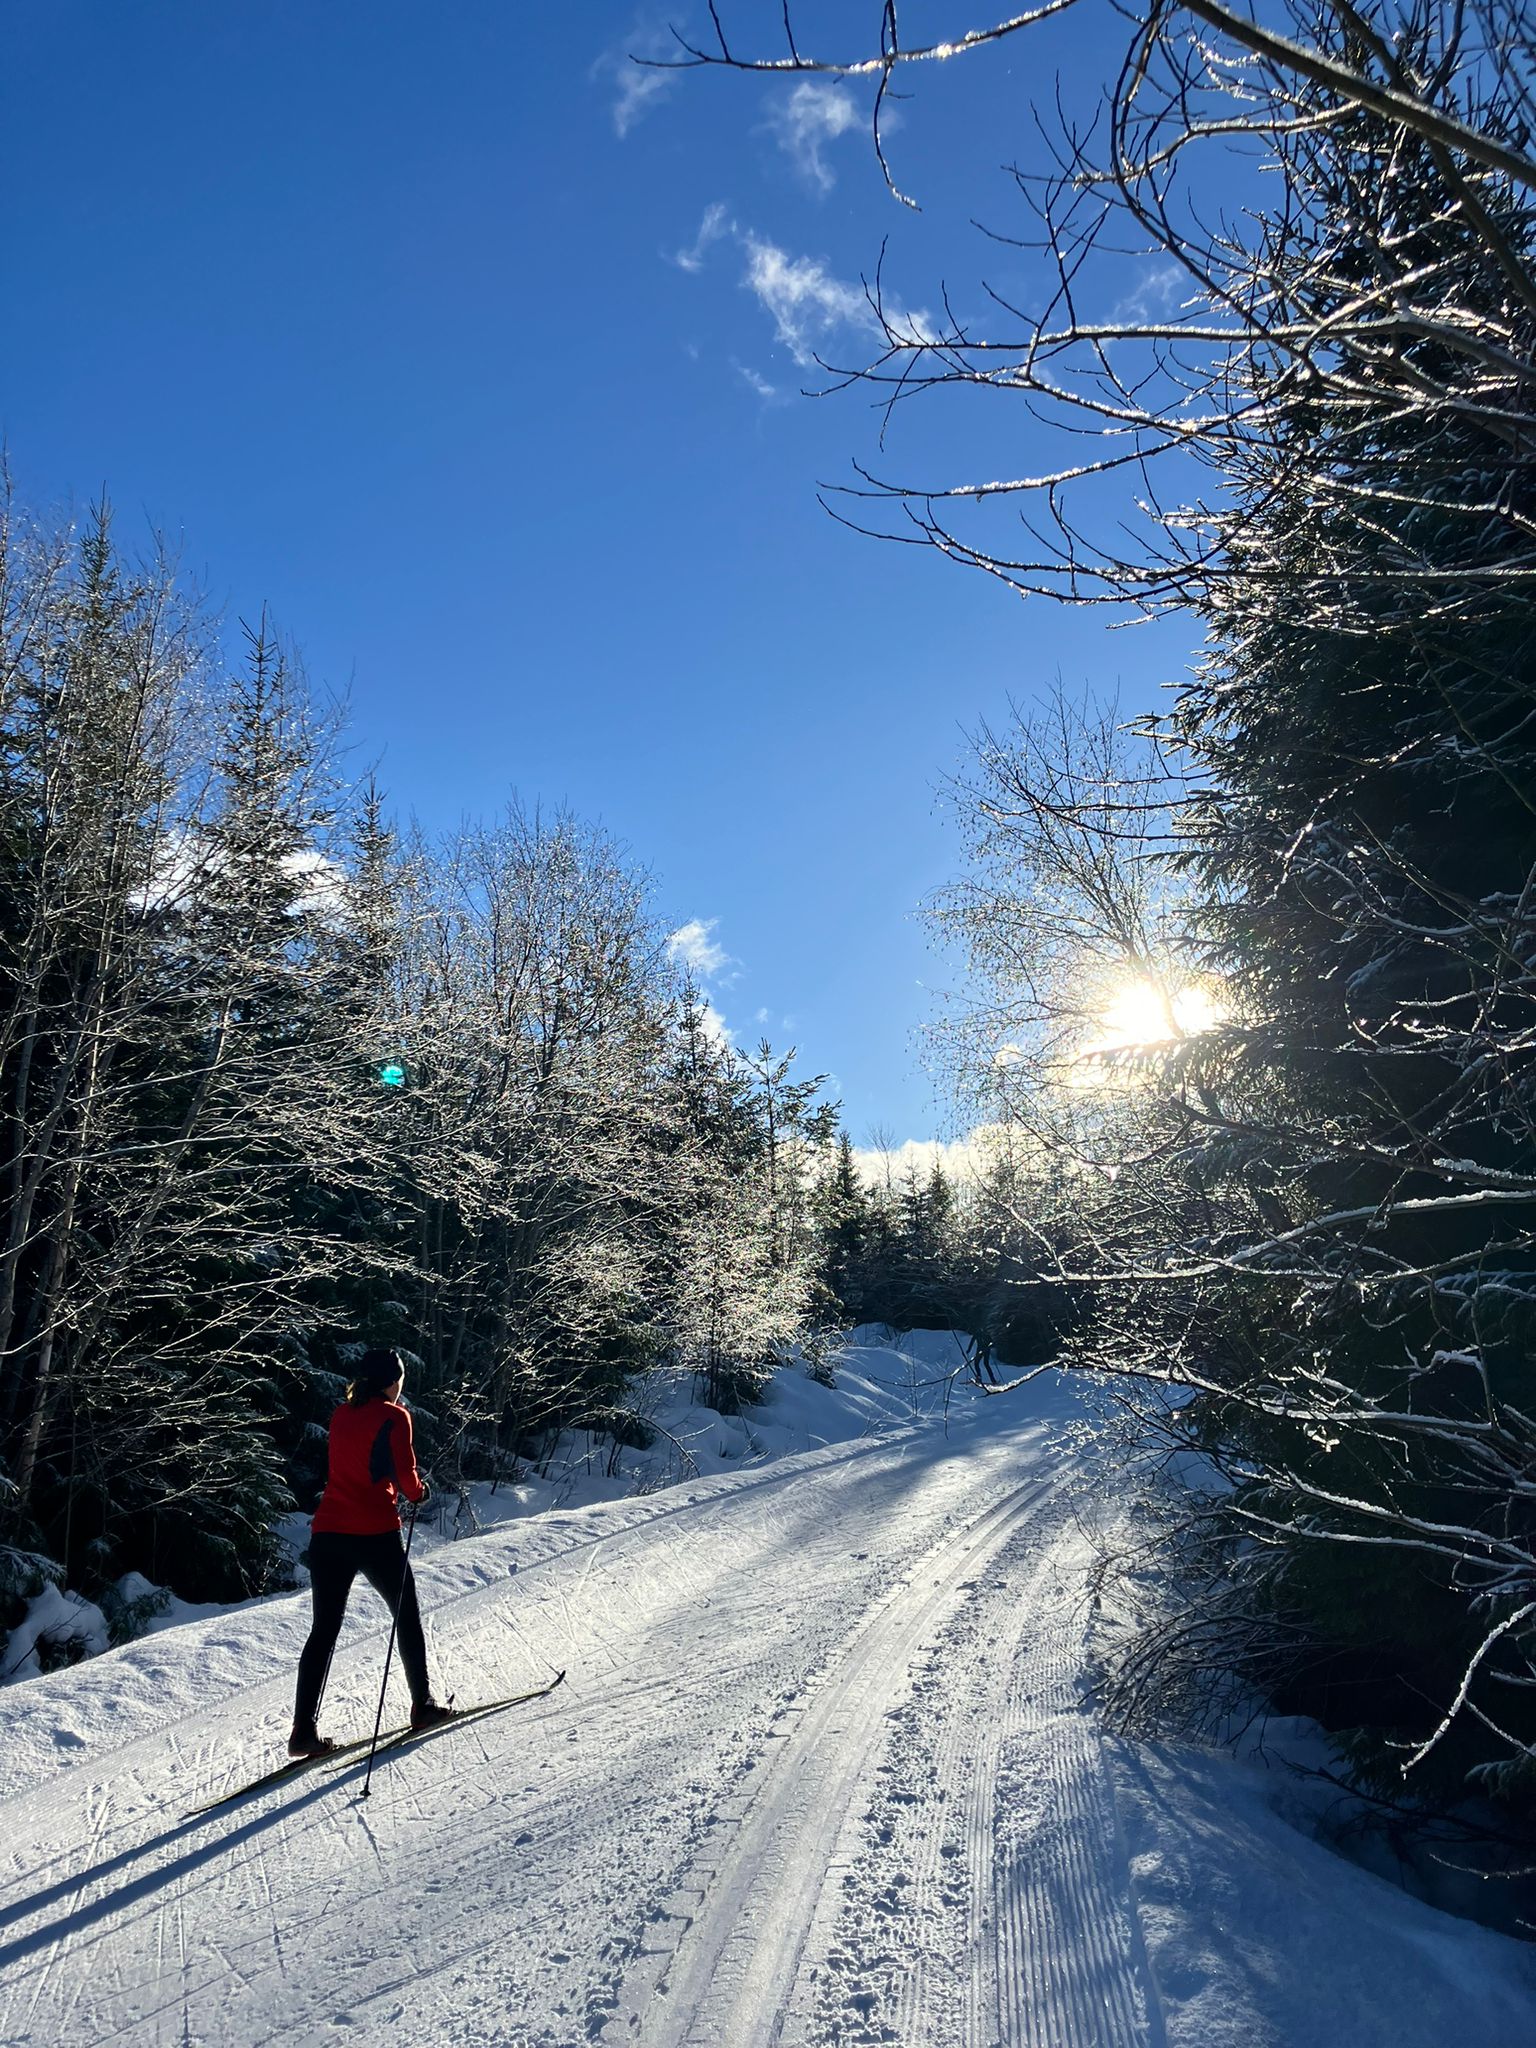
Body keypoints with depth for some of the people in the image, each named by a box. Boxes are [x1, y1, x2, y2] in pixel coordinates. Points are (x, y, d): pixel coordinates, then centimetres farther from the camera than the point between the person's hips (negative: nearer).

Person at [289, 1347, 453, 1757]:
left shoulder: (341, 1415, 11)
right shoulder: (393, 1416, -7)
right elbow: (405, 1475, -11)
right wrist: (418, 1492, 8)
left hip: (327, 1533, 5)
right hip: (374, 1534, -5)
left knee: (324, 1630, 9)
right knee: (407, 1618, 13)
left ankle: (304, 1730, 4)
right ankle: (423, 1706, 22)